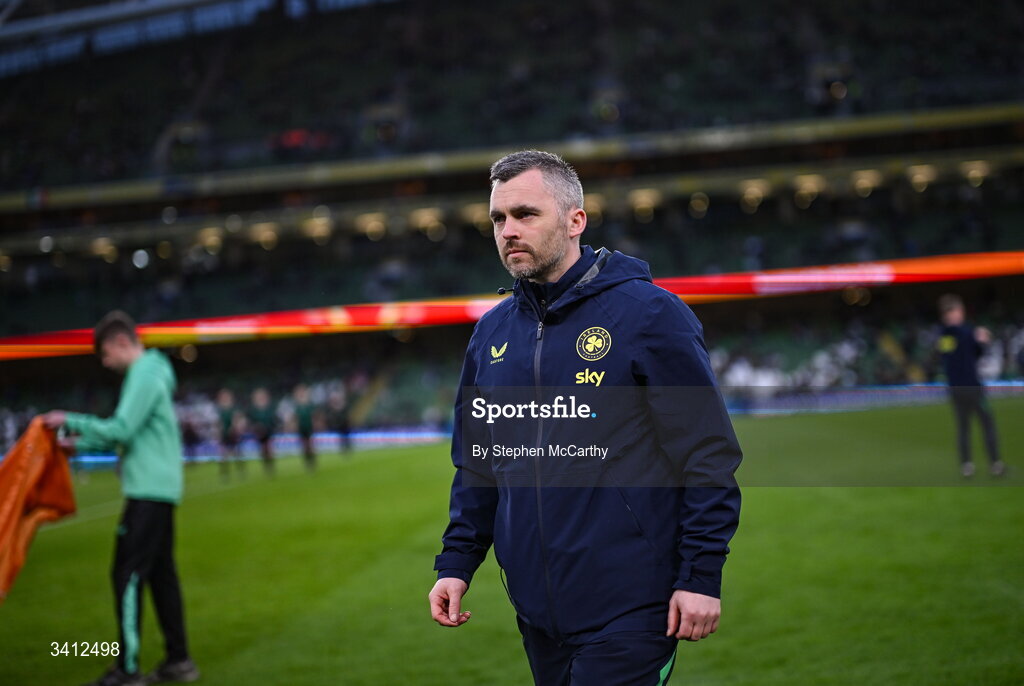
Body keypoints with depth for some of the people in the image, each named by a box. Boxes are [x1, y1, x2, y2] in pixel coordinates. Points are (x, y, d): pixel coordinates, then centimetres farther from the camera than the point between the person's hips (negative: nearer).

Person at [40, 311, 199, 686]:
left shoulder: (145, 375, -13)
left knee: (128, 575, -9)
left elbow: (121, 429, -19)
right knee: (160, 574, 12)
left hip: (149, 490, -10)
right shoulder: (151, 373, 17)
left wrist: (71, 420, -10)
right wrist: (81, 443, 15)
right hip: (160, 487, 10)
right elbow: (130, 432, 20)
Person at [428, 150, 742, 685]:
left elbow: (709, 453, -9)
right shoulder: (492, 331, 10)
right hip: (536, 609, 6)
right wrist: (456, 564, 10)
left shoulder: (647, 313, -8)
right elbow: (476, 465, 19)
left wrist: (702, 577, -13)